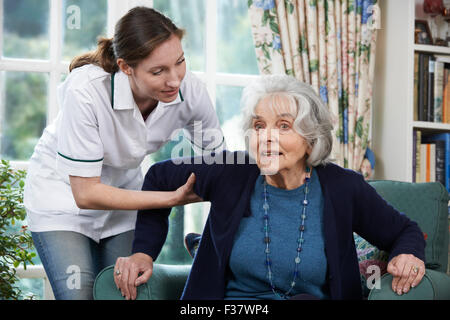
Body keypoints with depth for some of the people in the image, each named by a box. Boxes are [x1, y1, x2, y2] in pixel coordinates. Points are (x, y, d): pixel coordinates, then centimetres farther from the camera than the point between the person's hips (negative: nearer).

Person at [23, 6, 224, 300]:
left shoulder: (191, 90, -23)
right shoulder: (86, 91, -34)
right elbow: (86, 193, -27)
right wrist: (173, 198, -32)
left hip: (125, 194, 4)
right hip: (64, 196, -3)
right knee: (80, 294, -13)